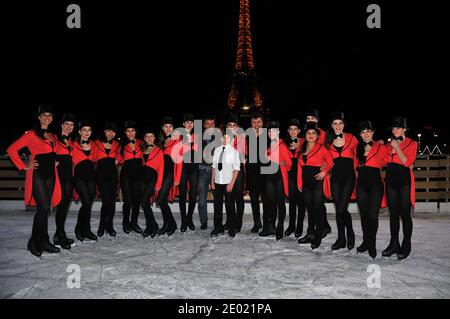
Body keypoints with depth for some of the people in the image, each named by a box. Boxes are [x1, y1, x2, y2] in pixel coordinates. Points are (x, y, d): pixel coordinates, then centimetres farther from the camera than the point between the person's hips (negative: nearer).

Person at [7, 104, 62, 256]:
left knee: (45, 208, 7)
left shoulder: (53, 136, 15)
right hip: (37, 174, -6)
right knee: (44, 207, -14)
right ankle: (34, 242, -1)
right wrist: (24, 167, -8)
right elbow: (11, 150, -7)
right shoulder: (31, 134, -4)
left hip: (51, 174, 6)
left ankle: (43, 242, 13)